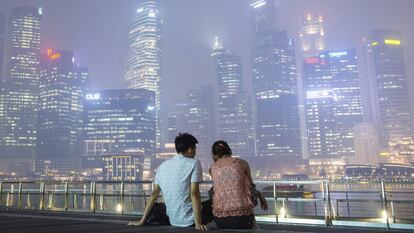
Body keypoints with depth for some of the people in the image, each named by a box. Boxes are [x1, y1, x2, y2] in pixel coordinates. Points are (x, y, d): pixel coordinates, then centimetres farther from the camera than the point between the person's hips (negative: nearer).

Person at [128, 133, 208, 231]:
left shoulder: (164, 165, 6)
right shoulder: (194, 163, -9)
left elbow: (154, 193, 7)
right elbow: (194, 193, -17)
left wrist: (142, 220, 10)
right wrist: (198, 223, -16)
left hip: (172, 220, 6)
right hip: (189, 220, -6)